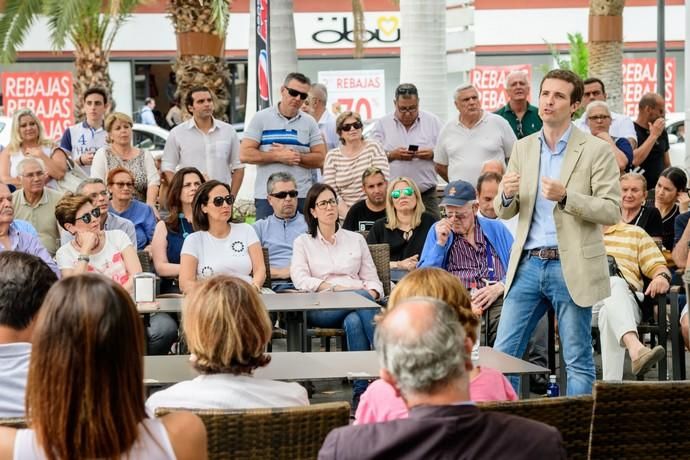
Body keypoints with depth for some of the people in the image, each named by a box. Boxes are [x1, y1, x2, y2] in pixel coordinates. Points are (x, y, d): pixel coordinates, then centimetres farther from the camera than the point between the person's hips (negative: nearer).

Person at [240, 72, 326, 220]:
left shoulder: (310, 122, 8)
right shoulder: (261, 118, 3)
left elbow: (320, 159, 3)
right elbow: (245, 154, -5)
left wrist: (296, 157, -11)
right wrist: (278, 156, -11)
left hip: (303, 196, 2)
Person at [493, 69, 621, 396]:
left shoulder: (596, 150, -3)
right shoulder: (522, 148, 11)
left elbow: (612, 210, -8)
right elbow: (503, 212, 14)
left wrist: (565, 197, -21)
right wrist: (507, 195, -10)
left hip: (571, 268, -4)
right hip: (528, 265, 4)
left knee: (578, 362, 4)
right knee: (503, 354, 3)